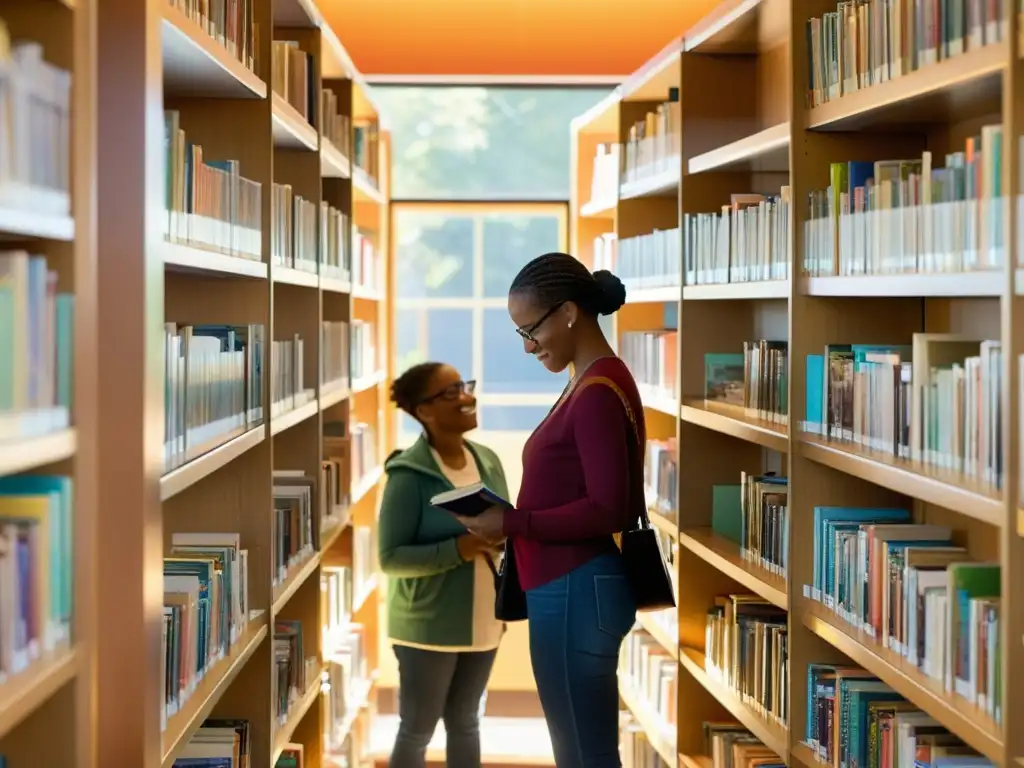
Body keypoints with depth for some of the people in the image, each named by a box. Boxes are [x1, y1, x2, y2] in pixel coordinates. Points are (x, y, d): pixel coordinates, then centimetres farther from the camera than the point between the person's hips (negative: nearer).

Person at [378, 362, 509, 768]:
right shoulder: (410, 474, -17)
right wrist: (457, 550, -29)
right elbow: (391, 557, -18)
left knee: (465, 722, 18)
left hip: (482, 622, 6)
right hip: (428, 627, -6)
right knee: (416, 732, 6)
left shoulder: (488, 461, 3)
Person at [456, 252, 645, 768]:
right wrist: (512, 517, 7)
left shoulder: (598, 392, -17)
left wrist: (513, 523, -17)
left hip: (576, 592, -10)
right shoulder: (592, 382, 13)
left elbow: (608, 510, -20)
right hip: (572, 589, 10)